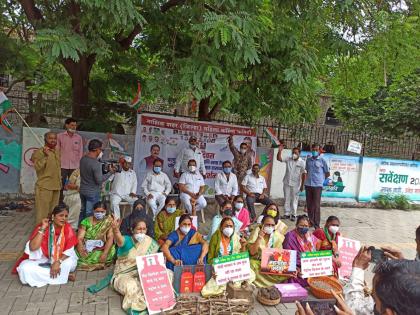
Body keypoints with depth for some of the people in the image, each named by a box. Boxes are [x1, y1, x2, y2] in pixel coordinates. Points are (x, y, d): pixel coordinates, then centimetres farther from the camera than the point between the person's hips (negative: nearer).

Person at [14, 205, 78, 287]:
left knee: (71, 263, -32)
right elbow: (33, 247, -28)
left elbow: (69, 250, -13)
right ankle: (63, 275, -20)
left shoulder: (68, 228, -12)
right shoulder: (42, 227, -16)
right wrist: (43, 229, -30)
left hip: (61, 259, -1)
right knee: (25, 268, -29)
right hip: (42, 259, 1)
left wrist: (58, 262, -29)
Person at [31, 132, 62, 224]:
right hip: (44, 186, -7)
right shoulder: (39, 152, -9)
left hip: (56, 186, 7)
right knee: (42, 211, -4)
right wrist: (45, 156, -28)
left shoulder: (57, 152, 14)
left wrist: (60, 182, 23)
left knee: (53, 211, 15)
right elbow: (37, 167, -21)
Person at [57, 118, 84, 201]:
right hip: (62, 166, -2)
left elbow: (80, 152, 10)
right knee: (60, 185, 3)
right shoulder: (60, 136, 2)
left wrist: (79, 165, 5)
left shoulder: (79, 137, 7)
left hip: (75, 166, 2)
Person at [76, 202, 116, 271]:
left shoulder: (109, 221, -2)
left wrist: (105, 253, -26)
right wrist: (81, 251, -25)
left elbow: (110, 238, -11)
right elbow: (79, 238, -6)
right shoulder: (86, 221, 1)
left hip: (102, 249, -1)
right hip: (86, 249, 1)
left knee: (111, 251, -30)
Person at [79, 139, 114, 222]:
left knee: (82, 212, 19)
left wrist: (102, 169, 6)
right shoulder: (96, 164, -24)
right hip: (93, 193, -8)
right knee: (90, 214, 4)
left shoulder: (83, 159, 1)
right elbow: (99, 180, -21)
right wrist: (110, 172, -12)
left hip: (82, 191, 8)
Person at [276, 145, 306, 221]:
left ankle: (293, 215, 14)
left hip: (295, 184, -3)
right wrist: (280, 151, -18)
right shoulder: (288, 159, 2)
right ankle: (287, 214, 19)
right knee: (286, 199, 10)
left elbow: (304, 174, -6)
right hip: (286, 183, 4)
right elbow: (279, 158, -2)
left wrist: (302, 185, -7)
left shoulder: (302, 162, -7)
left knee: (294, 200, 5)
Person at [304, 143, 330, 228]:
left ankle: (316, 224, 0)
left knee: (316, 205, -4)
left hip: (317, 185, -4)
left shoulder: (322, 161, -3)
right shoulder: (308, 160, 9)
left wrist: (321, 179, 7)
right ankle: (310, 221, 23)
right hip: (308, 185, 4)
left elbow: (327, 173, 3)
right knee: (309, 204, 10)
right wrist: (308, 178, 10)